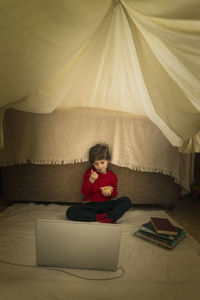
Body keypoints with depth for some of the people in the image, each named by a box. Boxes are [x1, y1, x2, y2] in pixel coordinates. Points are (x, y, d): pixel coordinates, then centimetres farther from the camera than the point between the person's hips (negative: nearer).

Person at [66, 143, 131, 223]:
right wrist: (91, 180, -20)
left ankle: (109, 219, -37)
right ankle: (103, 216, -31)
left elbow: (115, 193, 16)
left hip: (105, 204, 1)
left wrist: (110, 193, -9)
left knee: (126, 201, -22)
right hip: (90, 204, 0)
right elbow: (84, 193, -2)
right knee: (70, 212, -29)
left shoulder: (112, 176, 4)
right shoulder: (89, 173, 1)